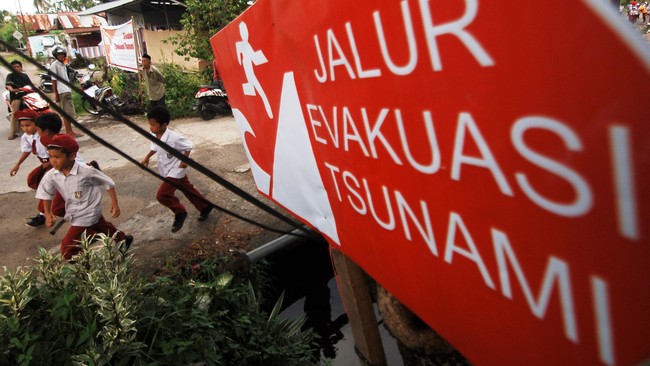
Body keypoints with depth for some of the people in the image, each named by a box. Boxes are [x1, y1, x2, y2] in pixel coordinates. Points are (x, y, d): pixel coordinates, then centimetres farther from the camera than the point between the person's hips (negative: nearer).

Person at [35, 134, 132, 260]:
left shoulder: (86, 171, -28)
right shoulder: (51, 176, -13)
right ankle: (123, 238, 55)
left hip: (87, 214, -7)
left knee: (67, 248, -12)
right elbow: (46, 193, 6)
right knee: (102, 227, 30)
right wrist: (48, 213, 0)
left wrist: (114, 203, -12)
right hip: (73, 213, 7)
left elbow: (108, 183, -15)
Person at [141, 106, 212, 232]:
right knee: (188, 190, 19)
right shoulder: (154, 136, -8)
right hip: (167, 170, 8)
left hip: (176, 170, -8)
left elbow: (188, 145, -17)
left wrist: (185, 160, -19)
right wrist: (147, 158, 6)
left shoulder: (173, 137, -30)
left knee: (162, 195, -13)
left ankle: (180, 213, 9)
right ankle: (205, 207, 36)